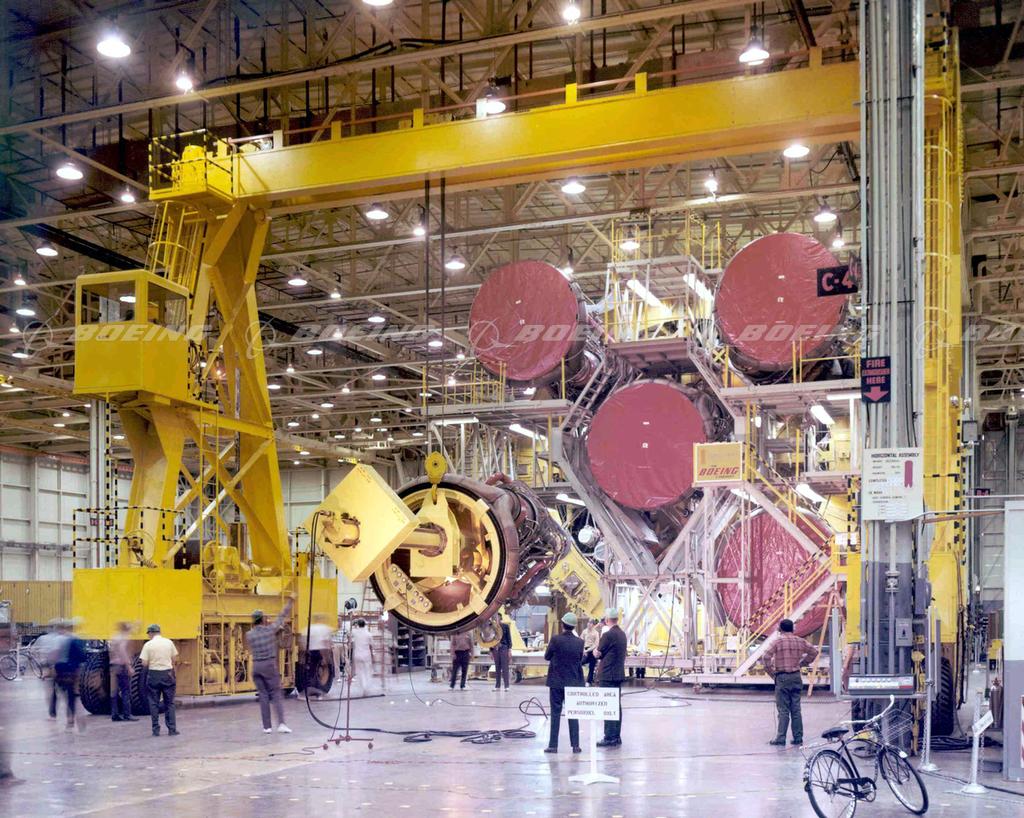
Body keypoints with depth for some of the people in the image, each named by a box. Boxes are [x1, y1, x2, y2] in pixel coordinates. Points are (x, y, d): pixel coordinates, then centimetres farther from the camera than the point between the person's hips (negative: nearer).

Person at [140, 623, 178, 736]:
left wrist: (151, 663, 12)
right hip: (168, 674, 2)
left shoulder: (148, 645, -6)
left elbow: (144, 663, -9)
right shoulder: (169, 642, 1)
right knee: (169, 703, 8)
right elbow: (175, 659, 5)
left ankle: (156, 729, 8)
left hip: (154, 674, -2)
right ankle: (172, 729, 6)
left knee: (154, 703, 8)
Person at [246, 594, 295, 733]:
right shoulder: (270, 630, -6)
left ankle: (267, 726, 6)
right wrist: (290, 601, 15)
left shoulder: (249, 635, 1)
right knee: (277, 694, 1)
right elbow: (282, 616, 4)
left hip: (256, 665, 3)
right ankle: (281, 723, -13)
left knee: (263, 696, 8)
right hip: (270, 665, -3)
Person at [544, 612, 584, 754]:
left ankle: (553, 745, 4)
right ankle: (575, 745, 8)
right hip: (573, 681, 2)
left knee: (555, 713, 4)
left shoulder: (555, 639, -13)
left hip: (556, 681, -2)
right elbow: (580, 660, 7)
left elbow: (547, 656, -1)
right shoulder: (579, 642, -5)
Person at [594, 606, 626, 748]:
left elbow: (597, 654, -10)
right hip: (619, 674, 9)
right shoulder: (622, 634, 10)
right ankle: (616, 737, 17)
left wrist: (596, 648, 8)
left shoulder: (608, 635, -17)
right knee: (616, 706, 12)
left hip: (607, 676, -9)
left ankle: (610, 737, -4)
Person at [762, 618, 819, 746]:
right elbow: (814, 651, 15)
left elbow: (766, 657, -16)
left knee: (783, 710, -3)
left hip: (782, 677, -4)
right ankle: (798, 738, 11)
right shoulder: (800, 641, 5)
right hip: (796, 677, 4)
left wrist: (771, 672, -4)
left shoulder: (778, 641, -8)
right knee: (796, 709, 9)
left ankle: (780, 739, -3)